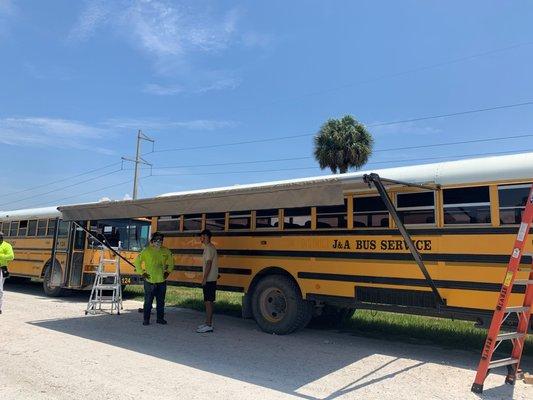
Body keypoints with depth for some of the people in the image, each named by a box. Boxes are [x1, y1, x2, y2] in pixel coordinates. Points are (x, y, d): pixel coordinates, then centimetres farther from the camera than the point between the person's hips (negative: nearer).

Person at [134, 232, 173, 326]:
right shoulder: (147, 251, -7)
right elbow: (137, 262, -2)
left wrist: (168, 272, 10)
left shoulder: (166, 251, 4)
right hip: (150, 281, -3)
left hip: (162, 281, 4)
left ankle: (160, 318, 22)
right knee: (148, 301, 2)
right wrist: (142, 273, -4)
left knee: (161, 301, 11)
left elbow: (171, 263, 20)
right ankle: (146, 319, 14)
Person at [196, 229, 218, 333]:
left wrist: (204, 278, -21)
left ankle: (209, 325, -4)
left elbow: (209, 264, -21)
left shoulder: (209, 248, -15)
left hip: (209, 280, -10)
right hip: (210, 279, 10)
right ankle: (208, 322, 21)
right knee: (208, 301, 14)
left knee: (208, 302, -7)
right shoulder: (209, 247, 17)